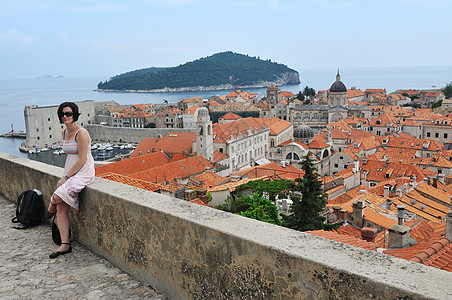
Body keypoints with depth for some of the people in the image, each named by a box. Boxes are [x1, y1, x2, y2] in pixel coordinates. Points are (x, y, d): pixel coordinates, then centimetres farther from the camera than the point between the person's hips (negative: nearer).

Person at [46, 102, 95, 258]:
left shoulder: (81, 133, -15)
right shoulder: (64, 132, 11)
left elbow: (82, 160, -17)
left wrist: (65, 177, -15)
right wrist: (66, 176, 13)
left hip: (83, 172, -8)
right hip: (70, 173, 8)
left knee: (58, 196, -25)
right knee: (61, 207, -2)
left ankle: (51, 208, 14)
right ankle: (65, 245, 2)